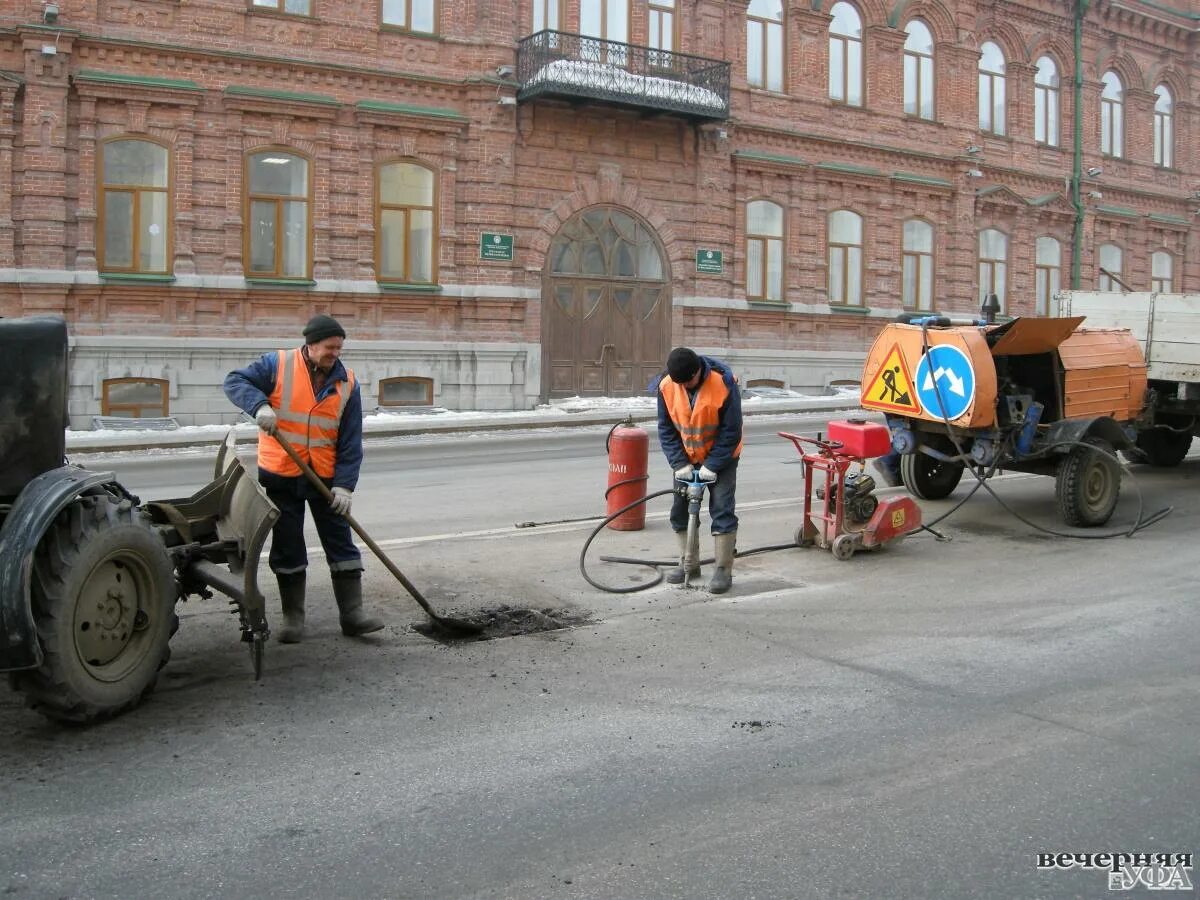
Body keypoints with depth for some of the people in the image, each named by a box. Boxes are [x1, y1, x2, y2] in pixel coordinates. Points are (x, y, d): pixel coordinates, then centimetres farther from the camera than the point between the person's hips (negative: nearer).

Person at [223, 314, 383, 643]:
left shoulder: (347, 383, -1)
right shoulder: (277, 365, -5)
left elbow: (351, 441, -3)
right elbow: (235, 381, -8)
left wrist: (345, 485, -11)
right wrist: (259, 405, -27)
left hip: (326, 478, 2)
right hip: (281, 476, -1)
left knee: (341, 544, 3)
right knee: (287, 549, 7)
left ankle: (352, 614, 10)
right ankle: (293, 617, 18)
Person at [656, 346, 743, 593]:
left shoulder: (723, 384, -27)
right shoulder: (666, 387, -16)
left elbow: (731, 431, -20)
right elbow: (666, 429, -7)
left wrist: (712, 466, -21)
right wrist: (679, 463, -16)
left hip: (721, 456, -4)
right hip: (687, 459, 4)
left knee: (722, 510, -8)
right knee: (680, 510, 6)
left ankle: (723, 570, 1)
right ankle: (688, 564, 21)